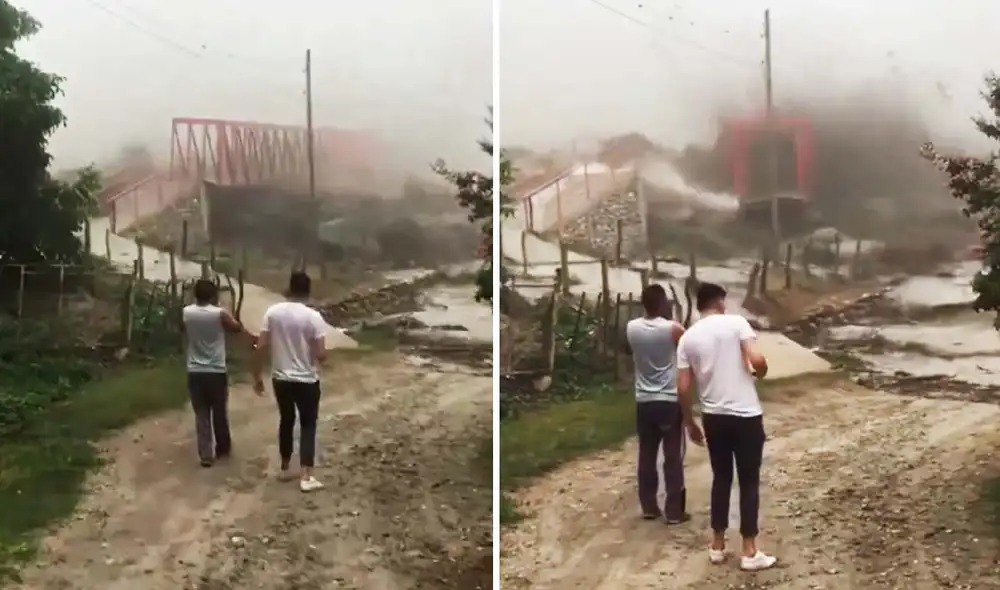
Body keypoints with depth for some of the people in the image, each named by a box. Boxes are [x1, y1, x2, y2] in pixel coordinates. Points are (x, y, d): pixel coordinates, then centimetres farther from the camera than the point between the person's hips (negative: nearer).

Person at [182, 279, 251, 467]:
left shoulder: (186, 313, -2)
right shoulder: (220, 314, -12)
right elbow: (237, 329, 4)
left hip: (195, 372, 2)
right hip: (217, 372, -2)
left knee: (201, 415, 7)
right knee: (220, 412, 15)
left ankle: (206, 455, 5)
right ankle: (223, 448, 30)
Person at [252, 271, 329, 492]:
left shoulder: (273, 312, -5)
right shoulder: (313, 317, -14)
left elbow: (261, 347, -4)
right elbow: (321, 354, -16)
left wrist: (257, 376, 6)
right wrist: (319, 358, 8)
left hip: (280, 378, 3)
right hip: (307, 380, -3)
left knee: (286, 421, 20)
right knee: (308, 424, 7)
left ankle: (285, 468, 30)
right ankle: (306, 477, 2)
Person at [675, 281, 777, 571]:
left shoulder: (688, 337, 4)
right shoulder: (736, 322, -6)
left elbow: (683, 388, 2)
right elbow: (757, 360, -17)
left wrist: (690, 423, 14)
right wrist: (762, 368, 7)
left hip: (713, 417, 4)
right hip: (746, 416, -4)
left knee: (721, 479, 17)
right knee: (749, 482, 6)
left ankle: (717, 546, 23)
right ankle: (750, 552, 10)